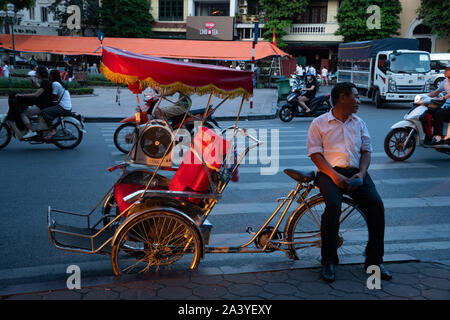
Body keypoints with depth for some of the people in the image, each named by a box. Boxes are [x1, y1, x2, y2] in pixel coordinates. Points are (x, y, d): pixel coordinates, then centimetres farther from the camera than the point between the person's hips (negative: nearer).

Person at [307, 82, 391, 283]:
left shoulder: (359, 123, 20)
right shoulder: (319, 123, 6)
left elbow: (366, 150, 14)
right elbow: (315, 153, -2)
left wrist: (361, 173, -6)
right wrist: (334, 175, -16)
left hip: (356, 173, 4)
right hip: (330, 173, -3)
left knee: (376, 204, -22)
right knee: (333, 205, -31)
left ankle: (374, 260, -8)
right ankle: (328, 261, -16)